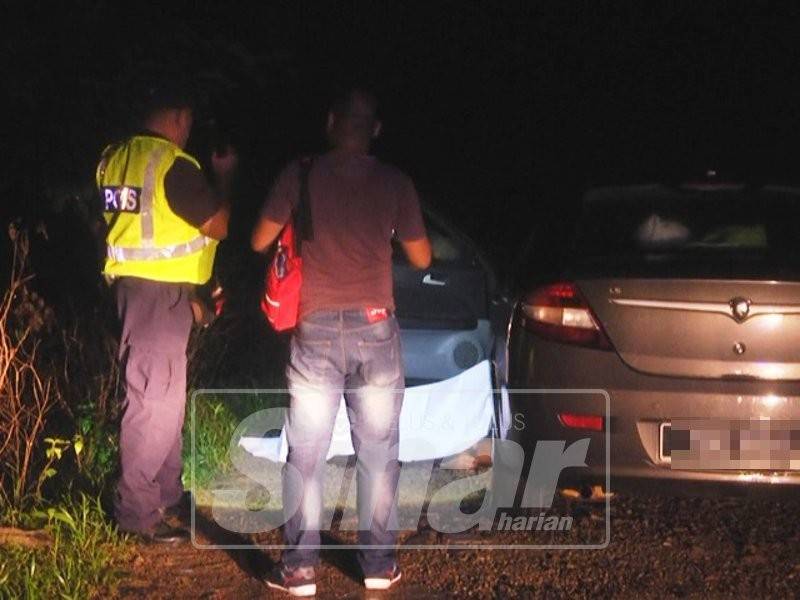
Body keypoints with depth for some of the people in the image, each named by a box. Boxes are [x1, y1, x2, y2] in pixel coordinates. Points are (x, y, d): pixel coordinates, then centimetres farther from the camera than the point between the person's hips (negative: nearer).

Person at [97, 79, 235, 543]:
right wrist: (225, 177, 3)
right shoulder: (174, 165, -18)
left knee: (166, 395, 19)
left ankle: (166, 492, 29)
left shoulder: (116, 158, 9)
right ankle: (138, 511, -5)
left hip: (130, 283, 10)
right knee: (154, 400, -6)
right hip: (160, 291, -10)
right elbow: (218, 226, -11)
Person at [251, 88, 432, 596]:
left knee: (306, 455, 4)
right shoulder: (395, 183, 0)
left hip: (316, 330, -1)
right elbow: (421, 258, 8)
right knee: (378, 453, 10)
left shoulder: (301, 175, -3)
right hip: (375, 327, 1)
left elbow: (260, 242, 3)